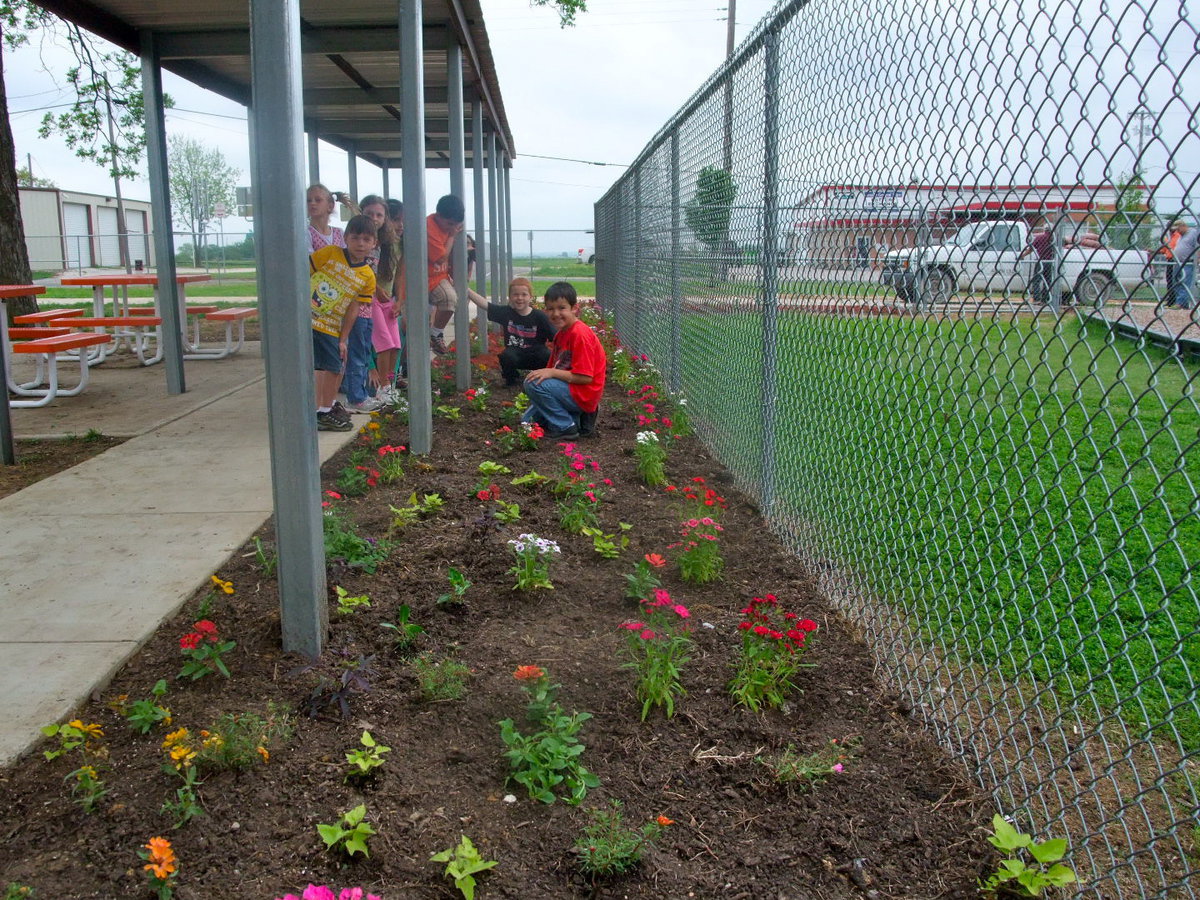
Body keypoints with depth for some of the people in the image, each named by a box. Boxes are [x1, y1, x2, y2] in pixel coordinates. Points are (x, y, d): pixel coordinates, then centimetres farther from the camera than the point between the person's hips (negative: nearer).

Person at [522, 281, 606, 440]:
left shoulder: (580, 334, -21)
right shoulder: (561, 334, 9)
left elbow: (585, 377, -25)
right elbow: (553, 369, 14)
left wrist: (551, 373, -23)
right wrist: (544, 372, -6)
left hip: (583, 395, -10)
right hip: (569, 390, 10)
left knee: (533, 384, -24)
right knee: (529, 420, 16)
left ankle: (565, 427, -12)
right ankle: (579, 419, 12)